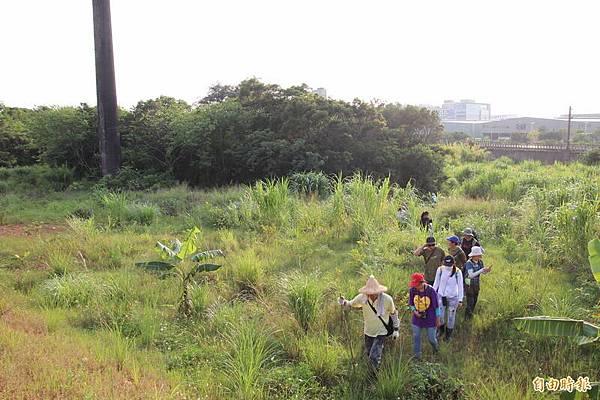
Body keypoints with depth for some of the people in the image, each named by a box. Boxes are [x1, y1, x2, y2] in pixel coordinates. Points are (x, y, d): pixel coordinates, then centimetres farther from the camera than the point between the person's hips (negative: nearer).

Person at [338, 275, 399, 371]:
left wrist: (396, 329, 3)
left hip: (381, 332, -3)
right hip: (368, 331, 3)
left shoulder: (387, 299, -24)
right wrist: (343, 302, -27)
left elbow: (393, 313, -4)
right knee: (368, 353, 22)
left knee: (374, 357, -12)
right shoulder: (362, 298, -21)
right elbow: (351, 304, -3)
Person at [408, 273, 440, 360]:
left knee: (431, 338, 8)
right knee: (416, 337, 7)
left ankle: (435, 346, 44)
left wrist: (438, 319, -2)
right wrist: (414, 311, -17)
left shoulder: (431, 290, -21)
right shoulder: (412, 290, -14)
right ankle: (417, 355, 26)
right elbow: (411, 303, 2)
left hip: (430, 318, -2)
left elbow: (436, 305, -9)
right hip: (417, 318, 2)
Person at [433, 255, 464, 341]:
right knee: (440, 316, 8)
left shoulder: (458, 272, -14)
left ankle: (448, 334, 34)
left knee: (451, 316, 12)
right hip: (441, 296, 1)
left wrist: (460, 300, -4)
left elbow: (460, 286, -5)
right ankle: (441, 330, 38)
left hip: (453, 297, -1)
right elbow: (436, 283, 3)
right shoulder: (440, 270, -10)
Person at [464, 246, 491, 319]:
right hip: (469, 285, -6)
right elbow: (471, 275, -38)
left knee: (475, 300, 18)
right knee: (470, 301, -1)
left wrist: (488, 270, -21)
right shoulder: (469, 263, -28)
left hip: (476, 284, 6)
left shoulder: (480, 262, -9)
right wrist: (481, 270, -42)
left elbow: (483, 272, 2)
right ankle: (468, 316, 19)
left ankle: (470, 314, 38)